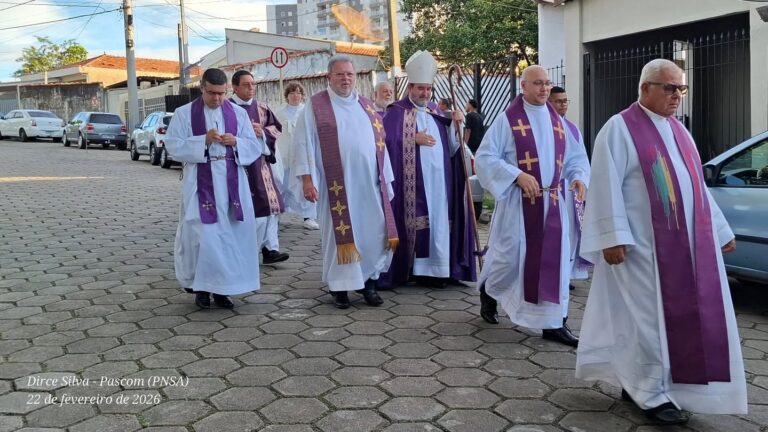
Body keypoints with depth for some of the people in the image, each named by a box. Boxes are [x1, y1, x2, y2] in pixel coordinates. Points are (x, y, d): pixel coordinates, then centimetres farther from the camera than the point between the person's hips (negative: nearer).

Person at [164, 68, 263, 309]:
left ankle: (222, 288, 14)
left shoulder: (239, 113, 9)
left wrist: (236, 142, -13)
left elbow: (255, 147, 7)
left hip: (232, 185, 3)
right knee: (203, 235, -5)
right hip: (200, 185, -2)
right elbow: (173, 146, -5)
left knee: (232, 235, 3)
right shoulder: (184, 114, 3)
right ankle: (201, 287, 9)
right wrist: (204, 140, -16)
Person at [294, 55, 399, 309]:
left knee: (373, 233, 4)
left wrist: (386, 179, 12)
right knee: (340, 234, 1)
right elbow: (305, 143, -4)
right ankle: (339, 286, 11)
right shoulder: (315, 106, 1)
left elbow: (379, 143, 15)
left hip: (368, 184, 4)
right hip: (336, 185, -4)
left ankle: (368, 281, 17)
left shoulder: (367, 106, 14)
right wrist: (307, 178, -13)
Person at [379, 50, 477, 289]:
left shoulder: (435, 112, 17)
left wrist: (455, 124, 1)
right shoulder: (397, 111, -1)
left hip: (438, 180, 6)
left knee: (437, 220, 5)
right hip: (413, 182, -6)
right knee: (415, 221, -5)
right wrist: (414, 139, -17)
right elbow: (387, 141, -14)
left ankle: (433, 268, 11)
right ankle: (413, 269, 3)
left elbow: (450, 147, 15)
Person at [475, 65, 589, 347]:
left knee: (555, 259, 2)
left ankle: (554, 323, 9)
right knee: (511, 256, 1)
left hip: (552, 202, 5)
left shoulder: (557, 121, 11)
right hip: (518, 201, -4)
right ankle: (488, 291, 33)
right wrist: (517, 175, -20)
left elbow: (575, 156, 14)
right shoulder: (507, 120, -4)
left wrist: (578, 177, -8)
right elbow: (484, 157, -10)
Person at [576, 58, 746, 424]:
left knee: (683, 315, 11)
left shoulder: (677, 130, 16)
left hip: (688, 244, 8)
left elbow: (697, 185, 21)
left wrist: (720, 230, 20)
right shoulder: (620, 129, -7)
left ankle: (637, 382, 24)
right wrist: (613, 238, -20)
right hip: (644, 246, -8)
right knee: (649, 318, 0)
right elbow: (607, 187, -14)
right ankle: (651, 394, 14)